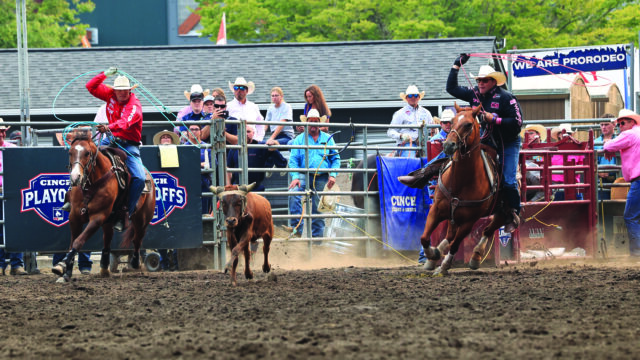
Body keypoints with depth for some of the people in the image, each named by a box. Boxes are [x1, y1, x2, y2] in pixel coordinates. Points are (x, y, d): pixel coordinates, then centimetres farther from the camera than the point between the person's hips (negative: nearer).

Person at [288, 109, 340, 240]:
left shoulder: (328, 139, 13)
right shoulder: (300, 139, 8)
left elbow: (335, 159, 13)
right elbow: (293, 159, 2)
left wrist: (333, 175, -2)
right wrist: (295, 177, -12)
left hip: (322, 178, 2)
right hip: (305, 176, -2)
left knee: (318, 208, 4)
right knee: (294, 195, -29)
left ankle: (317, 234, 14)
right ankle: (297, 227, -27)